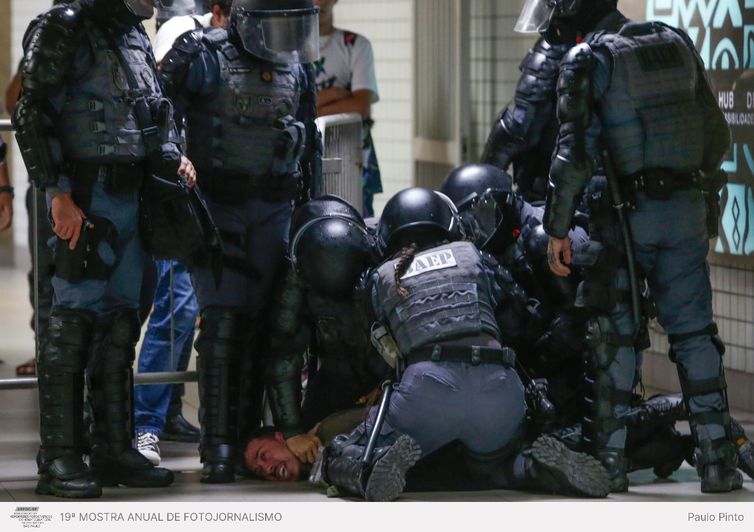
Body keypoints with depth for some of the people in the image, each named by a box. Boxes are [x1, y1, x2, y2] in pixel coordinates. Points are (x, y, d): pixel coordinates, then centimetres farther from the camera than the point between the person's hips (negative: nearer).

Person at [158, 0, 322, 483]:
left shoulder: (297, 68, 11)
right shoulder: (202, 58, -8)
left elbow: (309, 141, 21)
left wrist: (309, 205, 22)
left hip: (274, 209, 5)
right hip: (217, 204, -5)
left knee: (260, 323, 2)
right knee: (223, 321, -12)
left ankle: (248, 435, 8)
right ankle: (217, 445, -10)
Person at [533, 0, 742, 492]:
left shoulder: (587, 60, -9)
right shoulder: (677, 44, 7)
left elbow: (574, 152, -15)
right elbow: (717, 134, 10)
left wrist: (558, 228, -9)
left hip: (625, 212, -4)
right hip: (686, 210, 4)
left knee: (615, 335, 5)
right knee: (694, 332, 7)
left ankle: (611, 459, 6)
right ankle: (717, 459, 3)